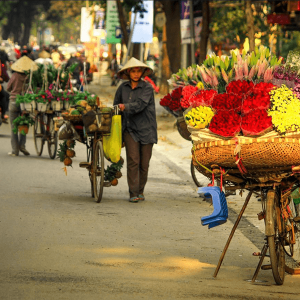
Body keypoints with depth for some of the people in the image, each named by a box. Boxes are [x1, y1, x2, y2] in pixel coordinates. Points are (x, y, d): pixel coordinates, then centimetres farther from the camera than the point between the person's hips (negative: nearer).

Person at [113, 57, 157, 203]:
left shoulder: (147, 88, -2)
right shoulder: (123, 87, 8)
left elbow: (140, 104, -17)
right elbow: (116, 105, 19)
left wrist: (125, 107, -29)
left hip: (146, 129, -1)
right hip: (130, 129, 1)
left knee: (144, 163, 2)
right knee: (133, 160, -12)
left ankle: (140, 191, 19)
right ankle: (133, 193, -12)